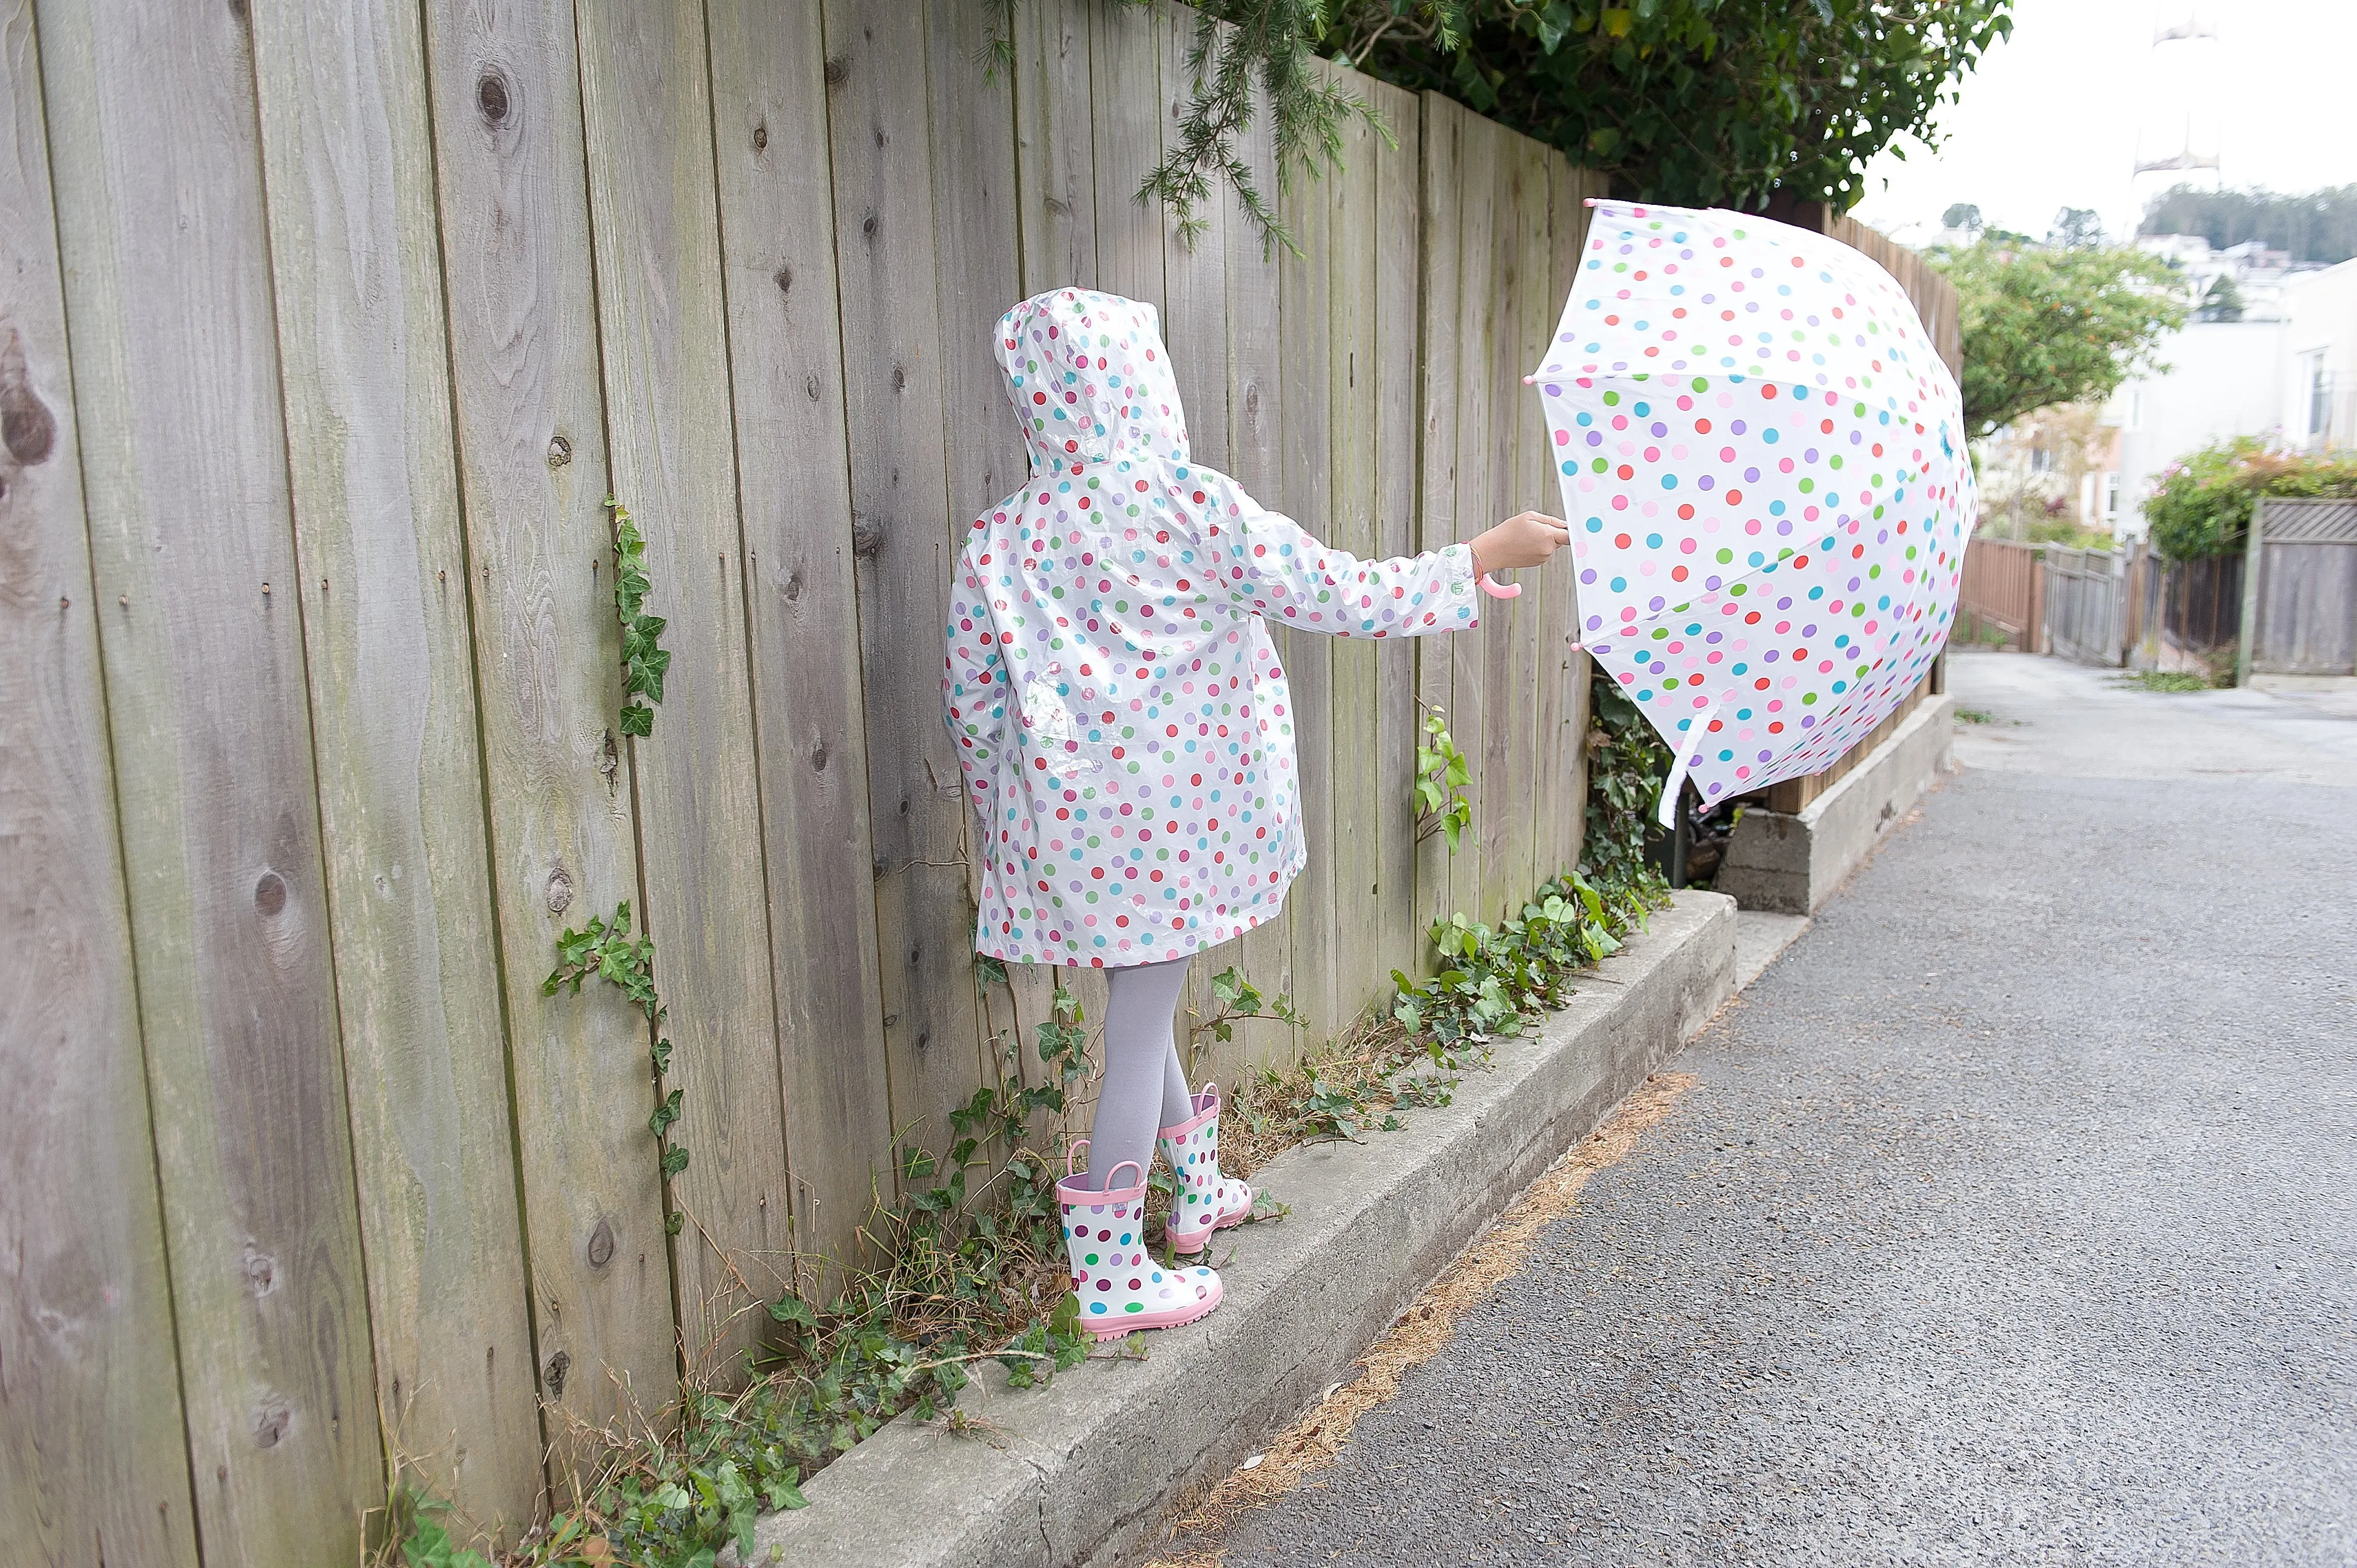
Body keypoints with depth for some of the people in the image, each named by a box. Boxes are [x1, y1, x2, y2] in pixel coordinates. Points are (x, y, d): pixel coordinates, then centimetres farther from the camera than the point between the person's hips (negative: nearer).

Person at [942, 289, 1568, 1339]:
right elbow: (1343, 598, -10)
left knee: (1138, 1005, 22)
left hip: (1064, 820, 5)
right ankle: (1112, 1279, 18)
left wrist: (1001, 823, 17)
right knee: (1141, 1025, 6)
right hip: (1173, 818, -5)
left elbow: (971, 701, 3)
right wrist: (1486, 556, 2)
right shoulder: (1194, 508, -13)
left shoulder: (1000, 542, -1)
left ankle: (1198, 1190, 44)